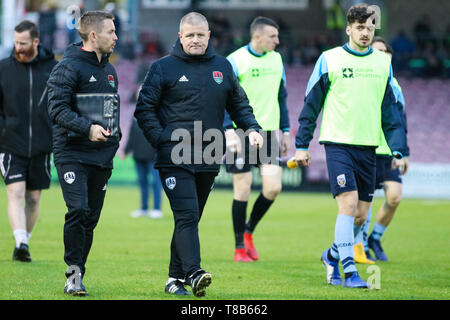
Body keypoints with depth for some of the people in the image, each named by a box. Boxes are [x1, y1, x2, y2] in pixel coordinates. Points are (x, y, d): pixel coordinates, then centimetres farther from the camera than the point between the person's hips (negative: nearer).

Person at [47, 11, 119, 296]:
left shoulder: (109, 71, 17)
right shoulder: (69, 67, -8)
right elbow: (57, 109, -16)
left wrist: (114, 137, 15)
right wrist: (87, 128, -26)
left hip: (102, 156, 7)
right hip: (72, 154, -7)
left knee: (91, 218, 5)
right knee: (78, 210, -19)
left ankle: (77, 276, 14)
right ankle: (74, 272, -6)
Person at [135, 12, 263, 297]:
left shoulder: (223, 67, 13)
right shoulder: (163, 68, 2)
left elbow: (239, 104, 22)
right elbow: (145, 109, 1)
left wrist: (252, 128, 3)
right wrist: (162, 140, -10)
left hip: (209, 160, 4)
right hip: (175, 158, -4)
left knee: (191, 218, 10)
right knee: (186, 215, -17)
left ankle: (176, 277, 18)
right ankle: (193, 273, -27)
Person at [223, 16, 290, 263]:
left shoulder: (276, 59, 12)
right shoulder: (235, 61, -6)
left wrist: (285, 131, 18)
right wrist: (229, 130, -19)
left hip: (268, 131, 5)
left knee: (273, 187, -6)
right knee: (243, 189, -3)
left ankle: (249, 231, 18)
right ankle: (240, 247, 9)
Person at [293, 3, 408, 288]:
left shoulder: (383, 62, 10)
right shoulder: (329, 60, -1)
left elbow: (391, 110, 14)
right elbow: (311, 105, 4)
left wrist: (398, 150, 6)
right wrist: (302, 145, 1)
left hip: (368, 147, 4)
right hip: (338, 143, -4)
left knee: (361, 214, 6)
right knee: (348, 204, -16)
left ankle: (333, 256, 30)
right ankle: (349, 272, -12)